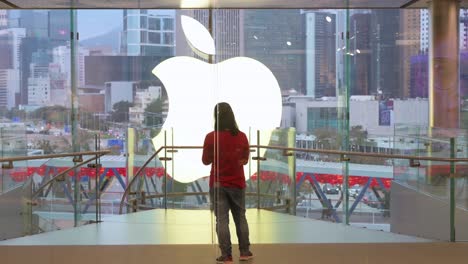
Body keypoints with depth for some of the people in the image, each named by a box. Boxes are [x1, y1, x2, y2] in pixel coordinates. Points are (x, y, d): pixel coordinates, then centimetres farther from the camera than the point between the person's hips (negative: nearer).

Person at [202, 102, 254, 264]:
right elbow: (245, 160, 6)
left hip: (218, 184, -2)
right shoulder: (242, 136, -6)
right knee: (241, 218, 16)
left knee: (222, 220, 3)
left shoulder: (211, 137, -14)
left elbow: (206, 161, -3)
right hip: (237, 183, 2)